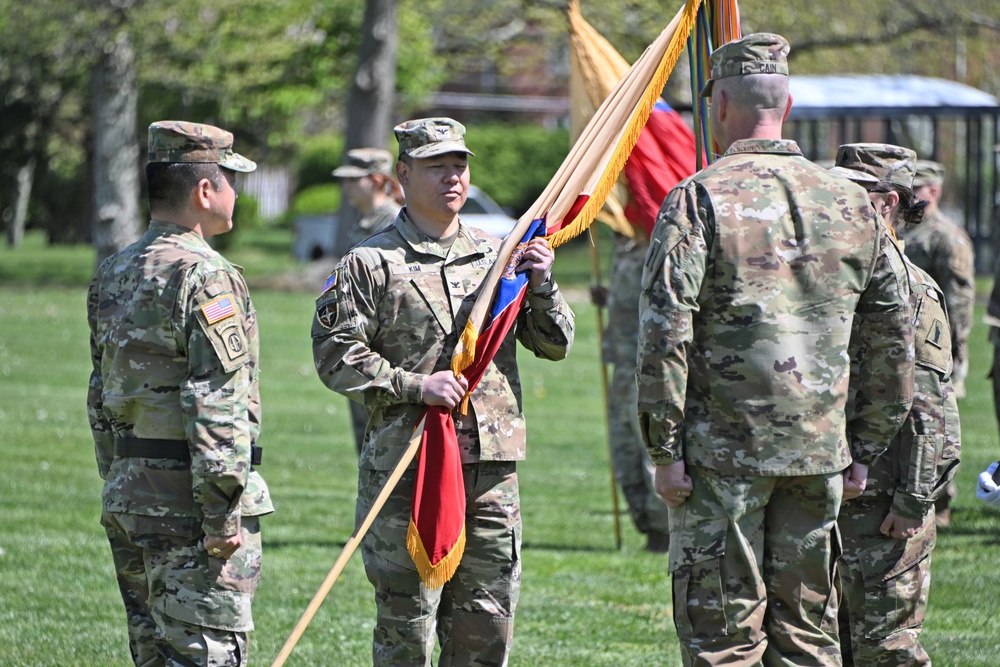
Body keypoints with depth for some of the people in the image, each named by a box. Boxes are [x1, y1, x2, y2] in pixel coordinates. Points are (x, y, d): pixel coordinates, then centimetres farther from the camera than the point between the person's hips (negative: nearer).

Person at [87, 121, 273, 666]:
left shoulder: (112, 275, 13)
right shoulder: (206, 277, -14)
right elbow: (216, 404, -20)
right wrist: (222, 514, -19)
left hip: (127, 498, 9)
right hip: (187, 498, -9)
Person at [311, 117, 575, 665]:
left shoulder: (498, 256, 16)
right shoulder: (370, 264, 0)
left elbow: (554, 346, 17)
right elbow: (335, 355, -6)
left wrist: (541, 286, -2)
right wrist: (414, 386, -16)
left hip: (493, 470, 5)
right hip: (408, 470, -5)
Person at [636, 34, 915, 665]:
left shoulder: (699, 199, -7)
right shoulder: (850, 202, 8)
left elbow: (665, 334, -14)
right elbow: (896, 338, 11)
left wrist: (664, 448, -8)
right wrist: (868, 445, 17)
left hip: (722, 453, -4)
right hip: (820, 453, 4)